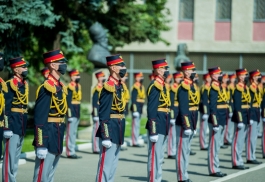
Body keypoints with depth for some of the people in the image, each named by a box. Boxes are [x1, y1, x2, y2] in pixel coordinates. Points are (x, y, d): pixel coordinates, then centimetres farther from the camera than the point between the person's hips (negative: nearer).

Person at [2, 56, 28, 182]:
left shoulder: (25, 84, 13)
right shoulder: (10, 84, -12)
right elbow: (6, 107, -16)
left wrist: (25, 125, 18)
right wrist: (7, 127, -20)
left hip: (22, 124, 9)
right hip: (13, 122, -9)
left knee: (16, 154, 13)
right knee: (10, 154, -8)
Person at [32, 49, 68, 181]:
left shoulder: (60, 86, 13)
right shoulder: (47, 87, -16)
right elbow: (39, 118, -21)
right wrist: (40, 145, -24)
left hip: (58, 137, 10)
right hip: (48, 136, -10)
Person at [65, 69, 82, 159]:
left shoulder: (78, 86, 14)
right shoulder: (70, 87, -13)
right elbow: (68, 101, -17)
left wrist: (78, 113, 18)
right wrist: (70, 114, -20)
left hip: (77, 113, 9)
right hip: (72, 113, -9)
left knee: (74, 132, 12)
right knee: (70, 132, -6)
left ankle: (72, 152, 17)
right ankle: (70, 152, -5)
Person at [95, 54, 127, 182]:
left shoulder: (121, 85, 12)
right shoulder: (108, 87, -16)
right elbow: (103, 113, -19)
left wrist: (121, 132, 17)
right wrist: (105, 136, -22)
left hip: (119, 129, 9)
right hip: (110, 128, -9)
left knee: (113, 164, 14)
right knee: (105, 163, -6)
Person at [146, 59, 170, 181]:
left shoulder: (162, 84, 15)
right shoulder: (155, 86, -15)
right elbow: (151, 109, -19)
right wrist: (153, 131, -22)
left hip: (163, 126, 10)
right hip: (157, 125, -10)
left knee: (160, 156, 13)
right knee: (154, 156, -6)